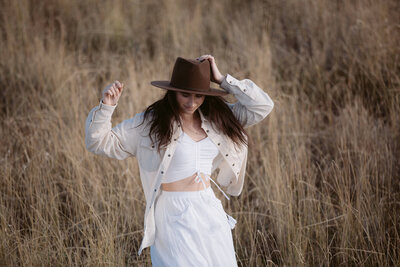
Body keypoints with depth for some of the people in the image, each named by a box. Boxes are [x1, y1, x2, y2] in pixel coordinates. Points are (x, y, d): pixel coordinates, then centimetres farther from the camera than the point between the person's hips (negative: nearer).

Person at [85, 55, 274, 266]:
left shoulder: (216, 118, 6)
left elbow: (262, 106, 3)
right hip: (175, 217, -5)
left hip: (211, 213, 5)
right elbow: (100, 143, -4)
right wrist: (106, 106, -21)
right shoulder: (149, 122, -6)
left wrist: (222, 80, -2)